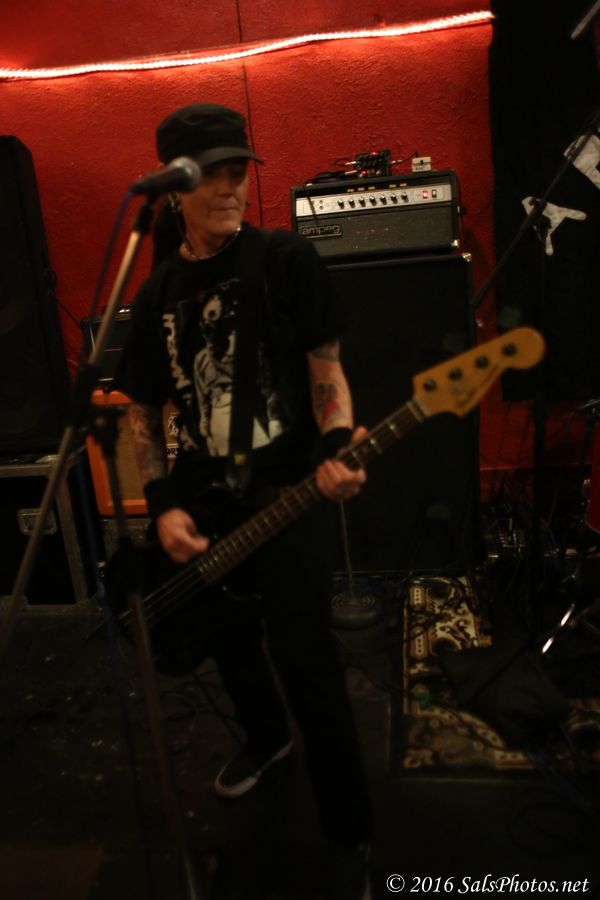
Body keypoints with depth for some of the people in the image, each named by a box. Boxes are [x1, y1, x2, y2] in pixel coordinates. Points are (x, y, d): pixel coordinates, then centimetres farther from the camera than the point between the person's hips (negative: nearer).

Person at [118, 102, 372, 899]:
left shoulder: (289, 259, -4)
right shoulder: (157, 296, 7)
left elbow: (325, 372, -4)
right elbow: (142, 410, 10)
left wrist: (337, 449, -22)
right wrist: (164, 504, -2)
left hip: (290, 485, -4)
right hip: (206, 496, 5)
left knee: (303, 656, -11)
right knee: (226, 634, 17)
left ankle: (349, 835, 13)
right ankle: (267, 735, 51)